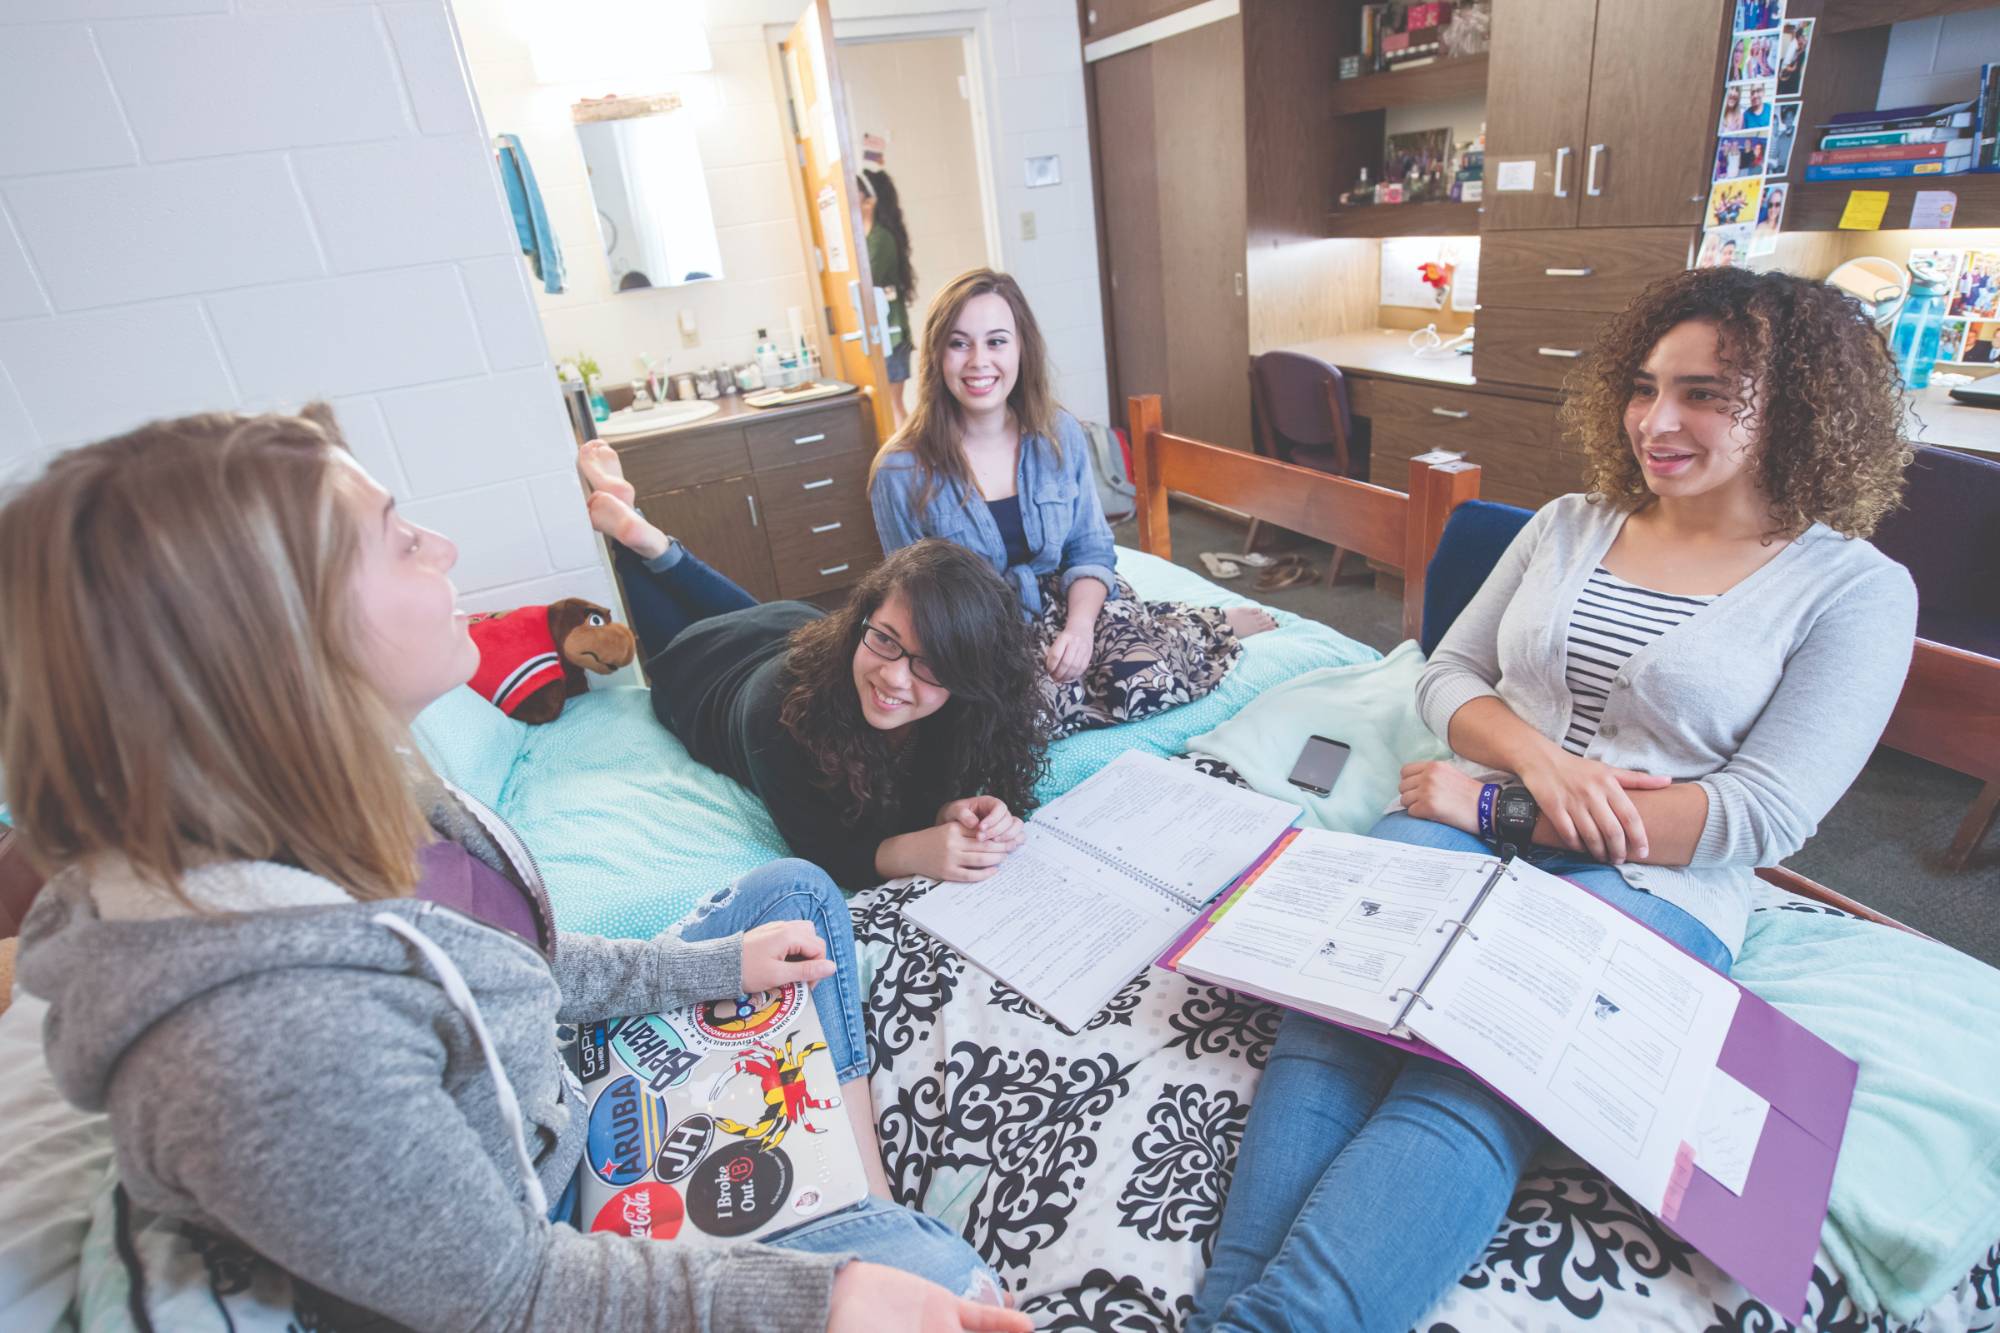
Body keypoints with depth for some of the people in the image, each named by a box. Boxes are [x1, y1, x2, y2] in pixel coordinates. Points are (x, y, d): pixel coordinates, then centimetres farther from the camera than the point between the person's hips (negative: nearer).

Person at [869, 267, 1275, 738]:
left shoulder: (1059, 435, -2)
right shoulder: (901, 473, -12)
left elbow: (1091, 553, 3)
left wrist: (1079, 626, -17)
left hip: (1068, 604, 2)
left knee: (1146, 679, -28)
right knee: (1036, 706, -32)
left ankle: (1215, 626, 9)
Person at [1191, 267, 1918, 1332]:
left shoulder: (1857, 589, 4)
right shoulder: (1570, 525, 16)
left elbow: (1763, 815, -7)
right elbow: (1448, 672, 14)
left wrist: (1493, 806, -12)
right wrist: (1535, 757, -9)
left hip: (1650, 892, -2)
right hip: (1471, 830, 3)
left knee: (1466, 1093, -32)